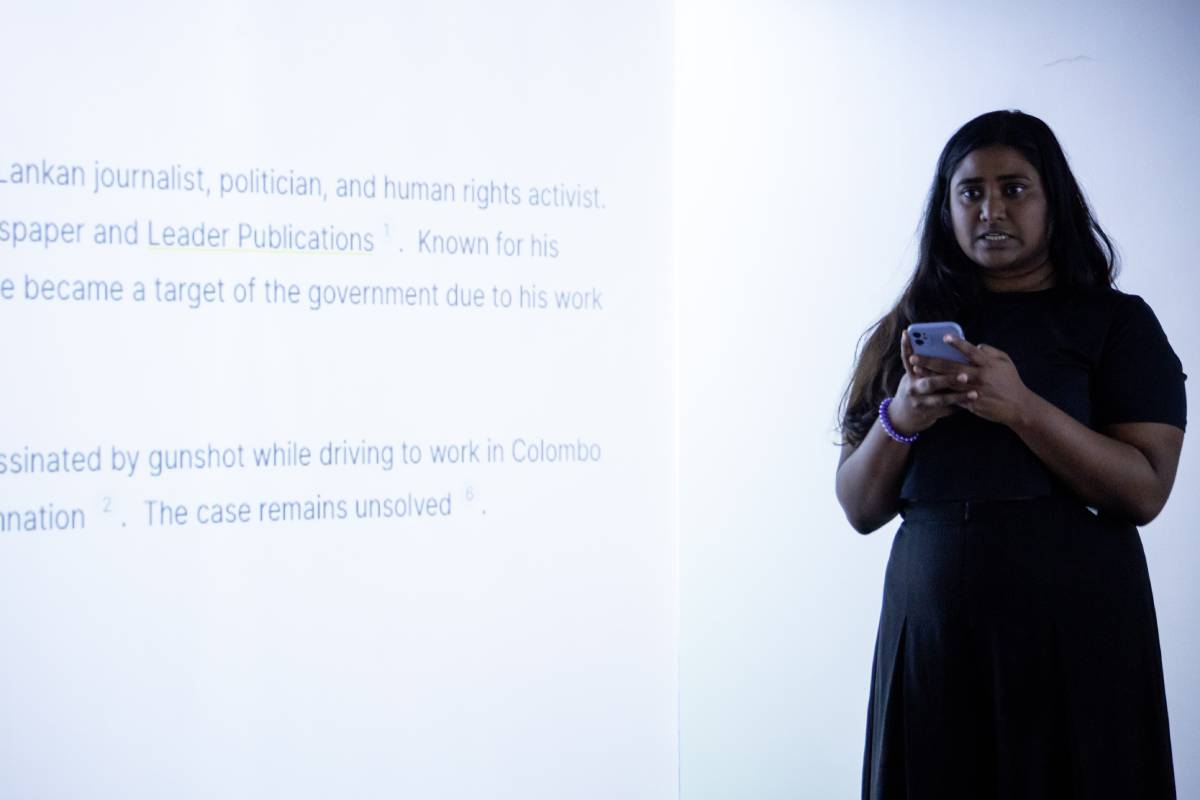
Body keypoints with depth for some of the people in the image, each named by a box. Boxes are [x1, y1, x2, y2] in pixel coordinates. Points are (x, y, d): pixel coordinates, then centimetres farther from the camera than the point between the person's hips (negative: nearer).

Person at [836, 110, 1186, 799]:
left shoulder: (1117, 322, 3)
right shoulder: (912, 328, 12)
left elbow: (1145, 492, -9)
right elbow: (860, 510, 9)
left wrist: (1022, 408, -20)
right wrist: (899, 421, -10)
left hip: (1072, 626, -2)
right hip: (929, 622, 3)